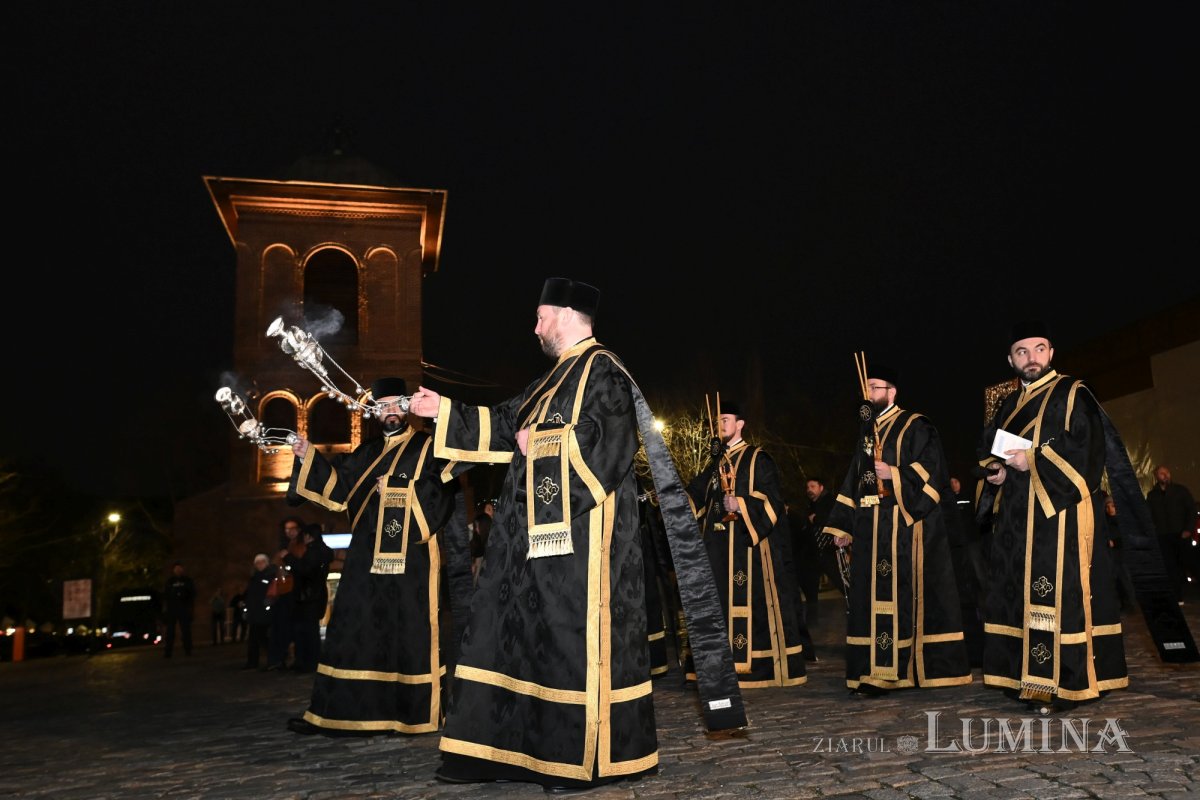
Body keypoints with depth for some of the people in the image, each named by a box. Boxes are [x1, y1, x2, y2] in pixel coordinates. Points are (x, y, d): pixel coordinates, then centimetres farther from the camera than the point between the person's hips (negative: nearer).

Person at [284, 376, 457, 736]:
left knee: (410, 633, -3)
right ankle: (343, 712, 15)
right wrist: (310, 458, 5)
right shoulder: (368, 452, 18)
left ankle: (417, 713, 8)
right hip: (367, 554, 5)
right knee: (355, 632, 7)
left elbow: (440, 492, -10)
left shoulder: (428, 447, 2)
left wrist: (395, 491, -12)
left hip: (410, 557, -5)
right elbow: (341, 487, 13)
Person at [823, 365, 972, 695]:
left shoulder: (915, 426, 0)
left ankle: (913, 668, 1)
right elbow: (854, 482, 21)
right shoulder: (867, 432, 20)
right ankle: (879, 672, 10)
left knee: (906, 593, -7)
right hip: (870, 529, 7)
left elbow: (931, 470, -11)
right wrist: (842, 525, 15)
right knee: (872, 597, 5)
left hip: (906, 525, -7)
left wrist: (895, 475, -23)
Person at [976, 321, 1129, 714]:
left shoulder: (1073, 395, 1)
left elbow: (1088, 450, -11)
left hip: (1060, 511, -6)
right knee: (1019, 592, 6)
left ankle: (1062, 683, -4)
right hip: (1015, 518, 6)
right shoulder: (1008, 406, 19)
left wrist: (1033, 462, -17)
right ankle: (1026, 678, 13)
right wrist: (996, 471, -1)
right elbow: (988, 450, 20)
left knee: (1060, 592, -9)